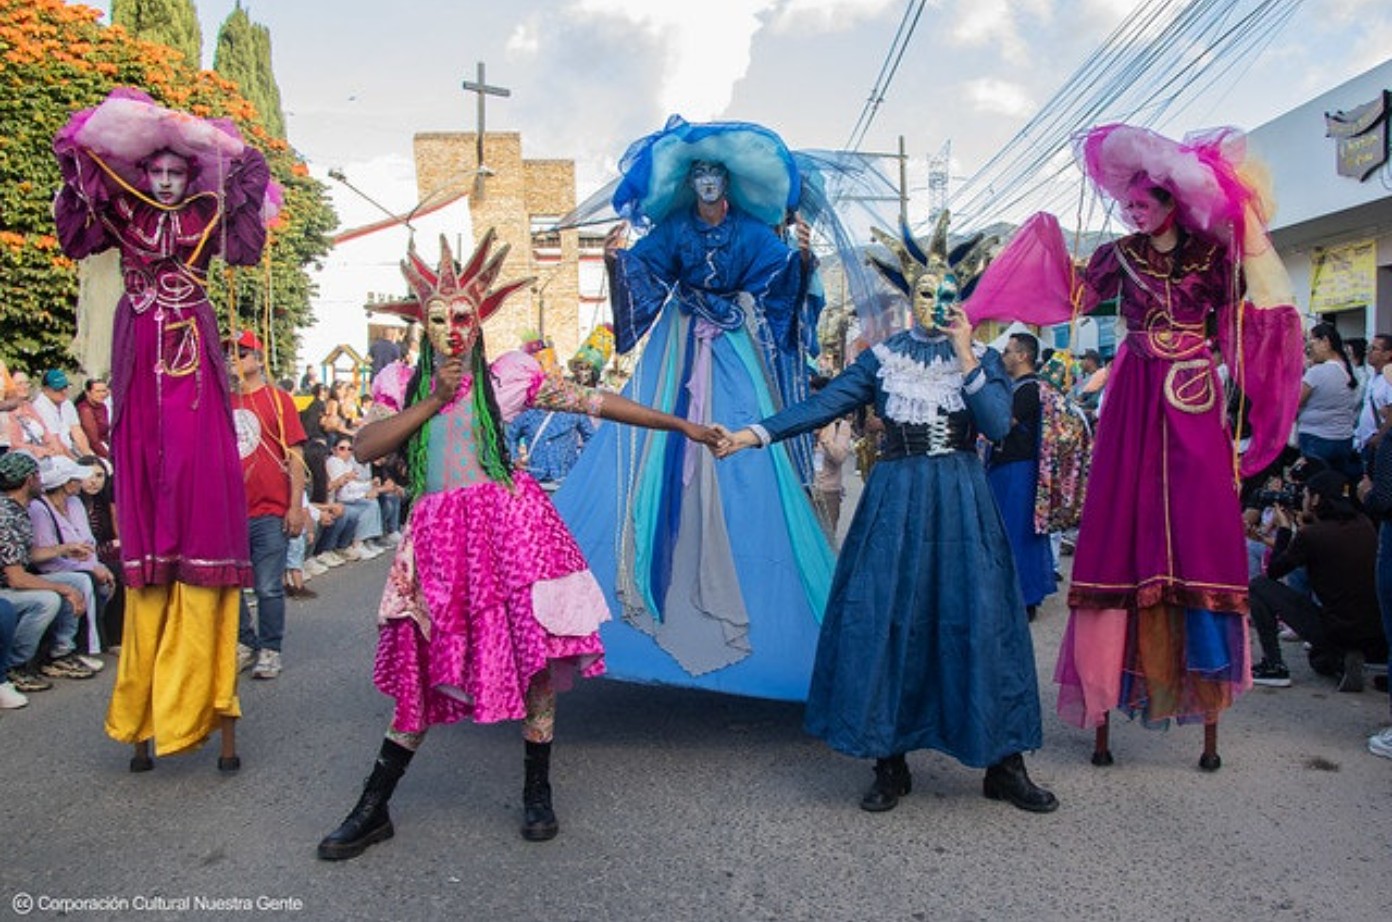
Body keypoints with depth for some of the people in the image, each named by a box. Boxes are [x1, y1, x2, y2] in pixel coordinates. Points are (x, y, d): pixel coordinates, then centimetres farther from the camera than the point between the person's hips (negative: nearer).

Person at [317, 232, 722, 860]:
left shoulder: (508, 376, 5)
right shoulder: (404, 385, 11)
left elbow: (596, 403, 2)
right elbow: (365, 449, -3)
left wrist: (681, 425, -1)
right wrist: (432, 401, -8)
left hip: (509, 524, -1)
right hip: (438, 535, 1)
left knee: (535, 649, -2)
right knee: (425, 665, 5)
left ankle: (537, 793, 18)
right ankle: (373, 810, 19)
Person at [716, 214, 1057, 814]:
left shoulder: (981, 358, 6)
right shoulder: (881, 358, 5)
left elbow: (998, 424, -9)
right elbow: (822, 406, -3)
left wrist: (964, 356, -12)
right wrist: (754, 433, -13)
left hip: (962, 503, 0)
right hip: (897, 501, 0)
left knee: (979, 620, 0)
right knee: (887, 621, -1)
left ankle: (1004, 765, 14)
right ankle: (890, 765, 13)